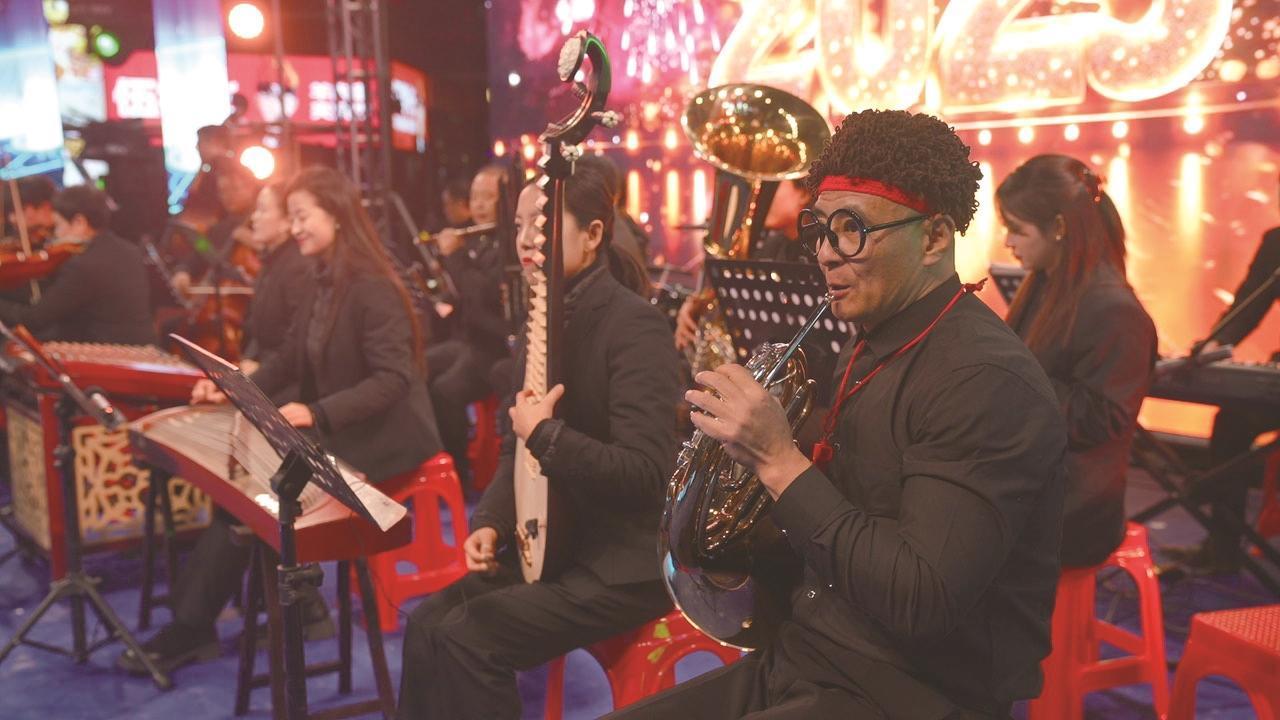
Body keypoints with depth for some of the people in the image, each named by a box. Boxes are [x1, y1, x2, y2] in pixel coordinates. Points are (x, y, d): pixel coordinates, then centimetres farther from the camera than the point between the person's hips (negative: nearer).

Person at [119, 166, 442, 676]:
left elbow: (394, 378, -24)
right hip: (331, 432, 8)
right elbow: (289, 360, 13)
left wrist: (317, 413, -32)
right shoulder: (323, 284, 10)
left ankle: (192, 629, 0)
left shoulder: (373, 288, -18)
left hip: (380, 438, -8)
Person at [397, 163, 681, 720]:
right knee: (427, 623, -3)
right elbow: (518, 448, 16)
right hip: (552, 545, 8)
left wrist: (543, 432, -22)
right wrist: (491, 523, 1)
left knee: (466, 639, -18)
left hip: (625, 563, -8)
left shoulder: (634, 325, -19)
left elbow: (647, 472, -27)